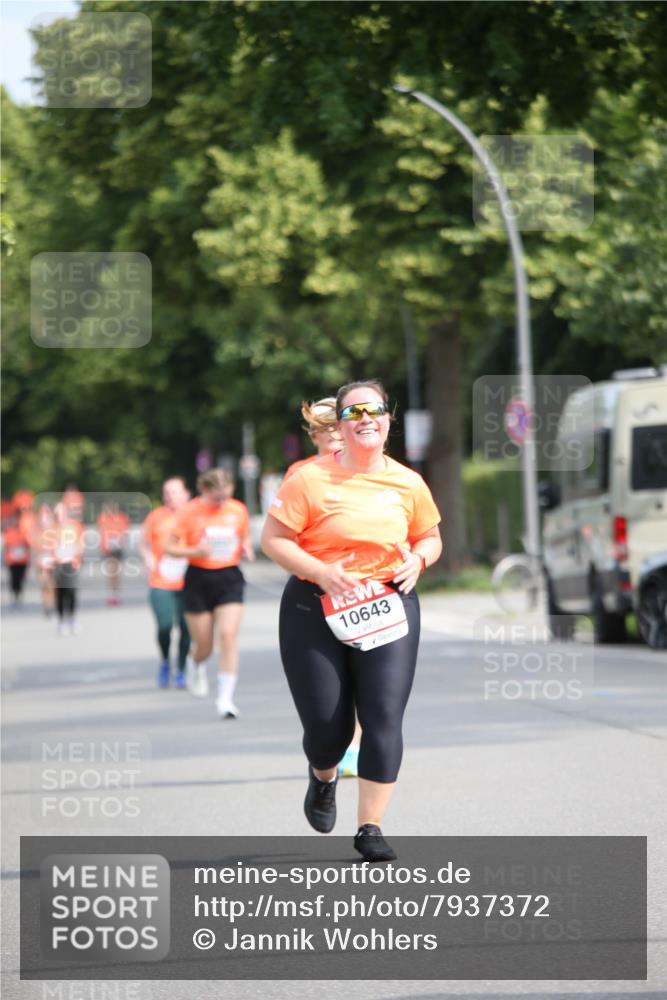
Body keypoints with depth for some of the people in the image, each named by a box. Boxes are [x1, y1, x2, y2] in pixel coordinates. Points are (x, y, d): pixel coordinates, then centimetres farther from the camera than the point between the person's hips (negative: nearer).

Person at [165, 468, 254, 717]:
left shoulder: (238, 510, 2)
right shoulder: (190, 512, -7)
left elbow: (245, 538, 18)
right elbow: (170, 547, -5)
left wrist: (246, 549, -5)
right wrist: (195, 551, -22)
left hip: (229, 579, 1)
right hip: (199, 580, -1)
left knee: (228, 635, -15)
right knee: (203, 645, 6)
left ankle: (225, 698, -12)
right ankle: (195, 666, 45)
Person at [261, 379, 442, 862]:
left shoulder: (408, 483, 4)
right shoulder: (311, 479, -8)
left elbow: (430, 537, 19)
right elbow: (273, 538, -7)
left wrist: (418, 558, -5)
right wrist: (321, 572, -21)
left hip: (387, 608, 2)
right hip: (316, 610, -2)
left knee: (384, 717, -10)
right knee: (326, 725, 0)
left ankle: (371, 827, -2)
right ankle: (323, 777, 39)